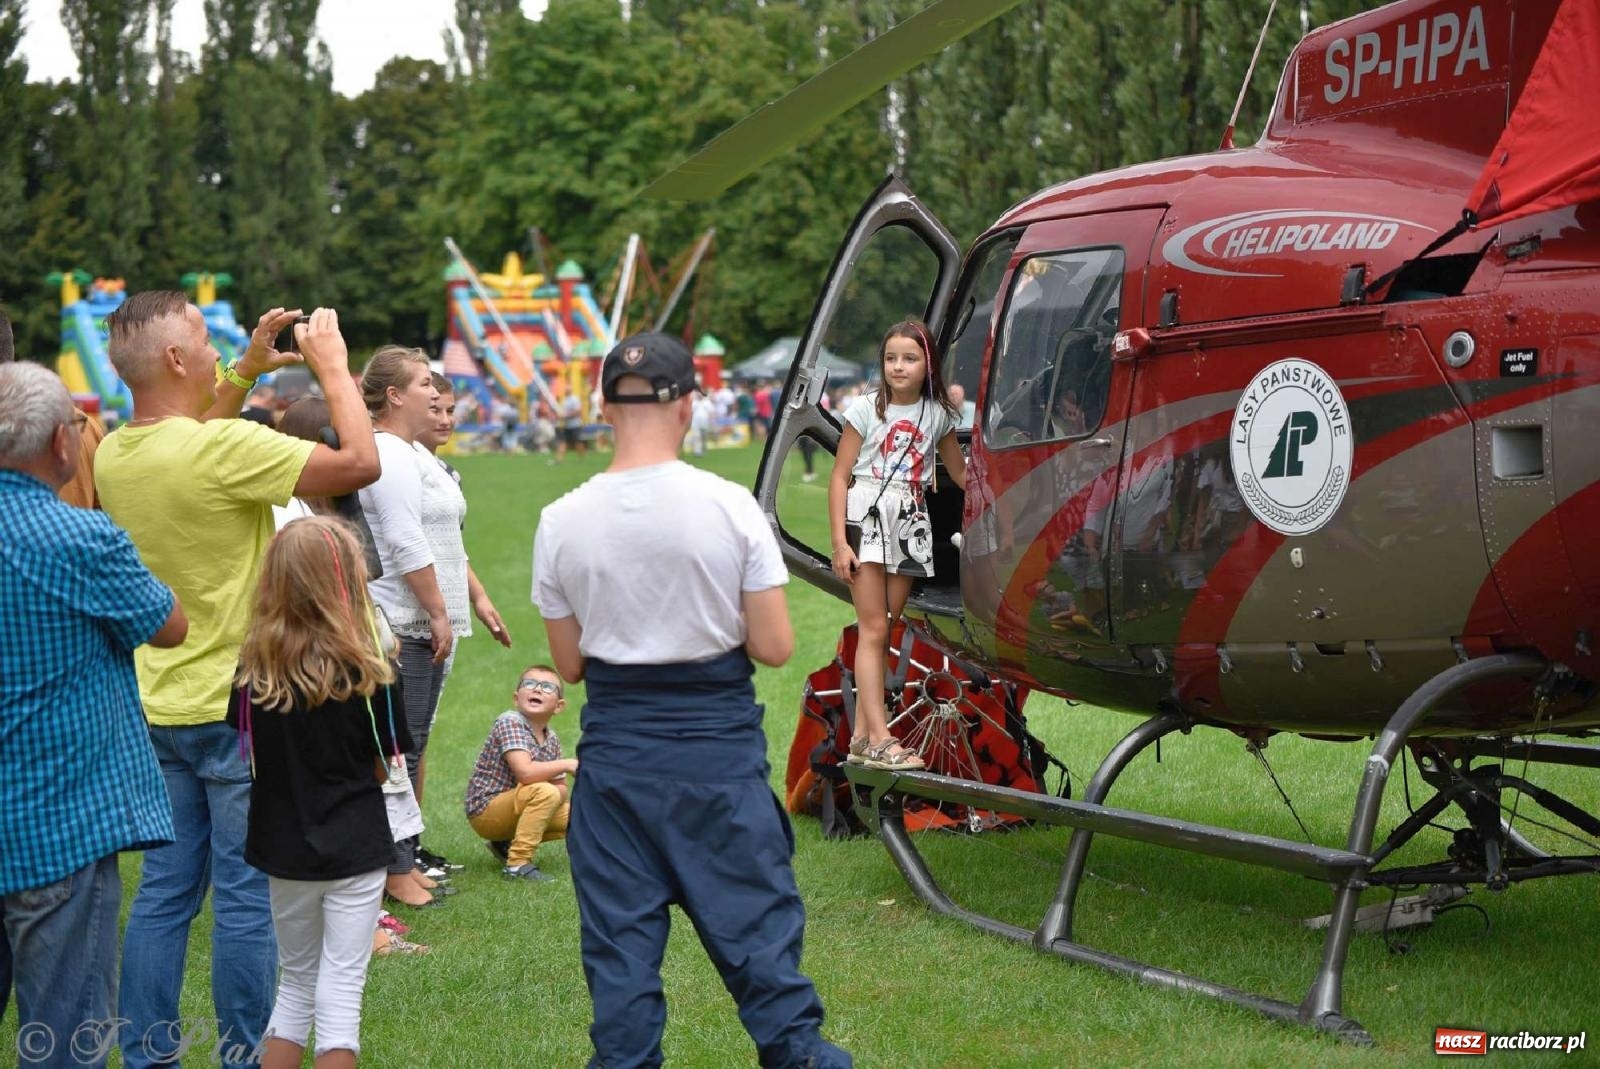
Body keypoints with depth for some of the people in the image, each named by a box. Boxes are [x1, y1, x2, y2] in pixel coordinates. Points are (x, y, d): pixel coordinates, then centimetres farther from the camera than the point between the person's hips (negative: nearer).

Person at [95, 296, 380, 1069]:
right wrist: (333, 366, -6)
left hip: (162, 706, 7)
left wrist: (244, 375, 20)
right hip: (237, 706, -7)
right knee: (247, 898, 3)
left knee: (164, 892, 13)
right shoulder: (225, 448, -21)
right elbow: (361, 463, -19)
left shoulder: (112, 454, 2)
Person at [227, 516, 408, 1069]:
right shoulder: (367, 672, -14)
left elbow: (242, 750, 1)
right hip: (356, 851, -3)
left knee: (295, 983, 20)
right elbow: (390, 763, -5)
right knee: (340, 993, 4)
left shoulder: (253, 667, -6)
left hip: (283, 850, 3)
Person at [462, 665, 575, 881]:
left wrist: (559, 794, -16)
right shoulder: (509, 722, -19)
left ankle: (506, 843, 15)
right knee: (544, 792, -29)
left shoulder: (552, 740, 5)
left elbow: (561, 788, 8)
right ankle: (518, 863, -21)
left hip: (512, 809, 8)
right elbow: (525, 772, -31)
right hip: (485, 812, -8)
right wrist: (566, 764, -21)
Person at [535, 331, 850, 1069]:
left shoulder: (561, 522, -5)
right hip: (718, 738, -1)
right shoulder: (730, 507, -10)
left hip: (617, 742, 1)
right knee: (755, 922, 9)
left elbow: (568, 664, 2)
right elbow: (775, 647, -9)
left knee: (619, 934, 10)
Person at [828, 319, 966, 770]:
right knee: (873, 630, -9)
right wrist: (839, 542, -11)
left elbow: (958, 471, 20)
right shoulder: (867, 408, -2)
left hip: (910, 526, 4)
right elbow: (840, 475, -4)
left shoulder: (938, 413, 8)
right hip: (867, 517, -4)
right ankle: (879, 740, -12)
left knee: (883, 631, 5)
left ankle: (861, 738, 9)